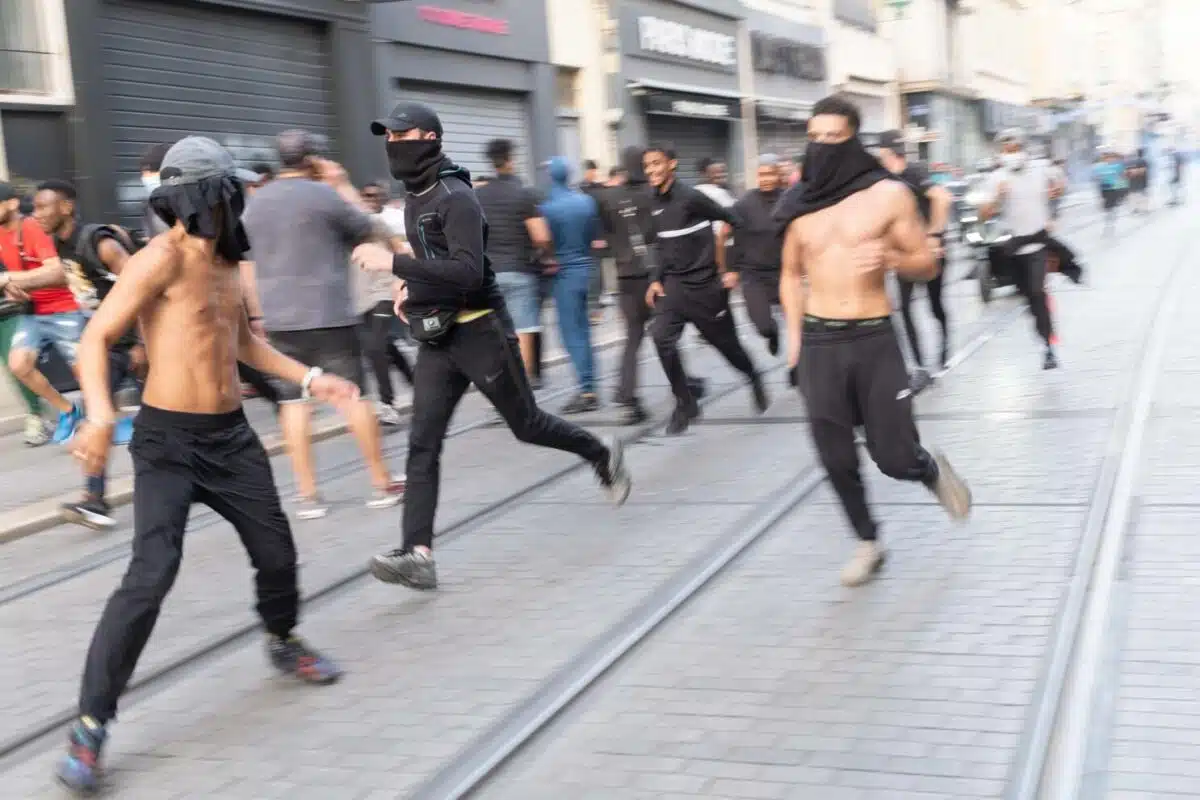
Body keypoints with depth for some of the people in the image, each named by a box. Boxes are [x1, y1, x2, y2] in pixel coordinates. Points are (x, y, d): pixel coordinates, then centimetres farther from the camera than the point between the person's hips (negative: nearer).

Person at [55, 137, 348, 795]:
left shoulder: (225, 261, 10)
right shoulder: (162, 259, -14)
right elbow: (96, 339, -19)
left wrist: (309, 378, 24)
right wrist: (101, 414, -35)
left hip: (231, 436, 8)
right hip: (167, 441, -7)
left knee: (276, 550, 15)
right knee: (151, 575, -18)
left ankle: (283, 642, 46)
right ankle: (90, 724, -9)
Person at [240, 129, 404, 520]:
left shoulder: (255, 203, 11)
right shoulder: (324, 195, -7)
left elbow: (246, 260, 17)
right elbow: (376, 231, 2)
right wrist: (344, 186, 9)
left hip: (279, 318, 5)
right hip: (328, 314, -4)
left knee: (293, 400, 5)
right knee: (355, 394, 3)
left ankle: (307, 495, 3)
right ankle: (382, 484, 10)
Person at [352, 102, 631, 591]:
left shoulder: (455, 197, -16)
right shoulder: (415, 199, 12)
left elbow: (468, 272, -28)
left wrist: (394, 263, -32)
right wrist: (411, 284, 13)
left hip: (480, 331, -8)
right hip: (435, 337, 8)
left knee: (526, 425, 7)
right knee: (422, 444, -5)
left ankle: (603, 457, 34)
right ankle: (418, 554, -10)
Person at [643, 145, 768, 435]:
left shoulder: (691, 197, -16)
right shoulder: (655, 203, 4)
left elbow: (735, 223, -11)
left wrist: (731, 269, -9)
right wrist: (656, 279, 5)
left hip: (705, 285, -5)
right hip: (674, 285, 5)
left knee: (726, 342, 9)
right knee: (661, 337, -16)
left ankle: (754, 379, 40)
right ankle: (685, 402, -3)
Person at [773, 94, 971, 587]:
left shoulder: (888, 195, -4)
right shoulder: (800, 205, 4)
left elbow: (928, 264, 1)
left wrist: (890, 258, -19)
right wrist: (794, 338, 8)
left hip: (874, 339, -2)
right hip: (819, 343, 3)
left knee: (894, 458, -2)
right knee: (836, 459, 4)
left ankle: (933, 472, 33)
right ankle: (867, 543, 24)